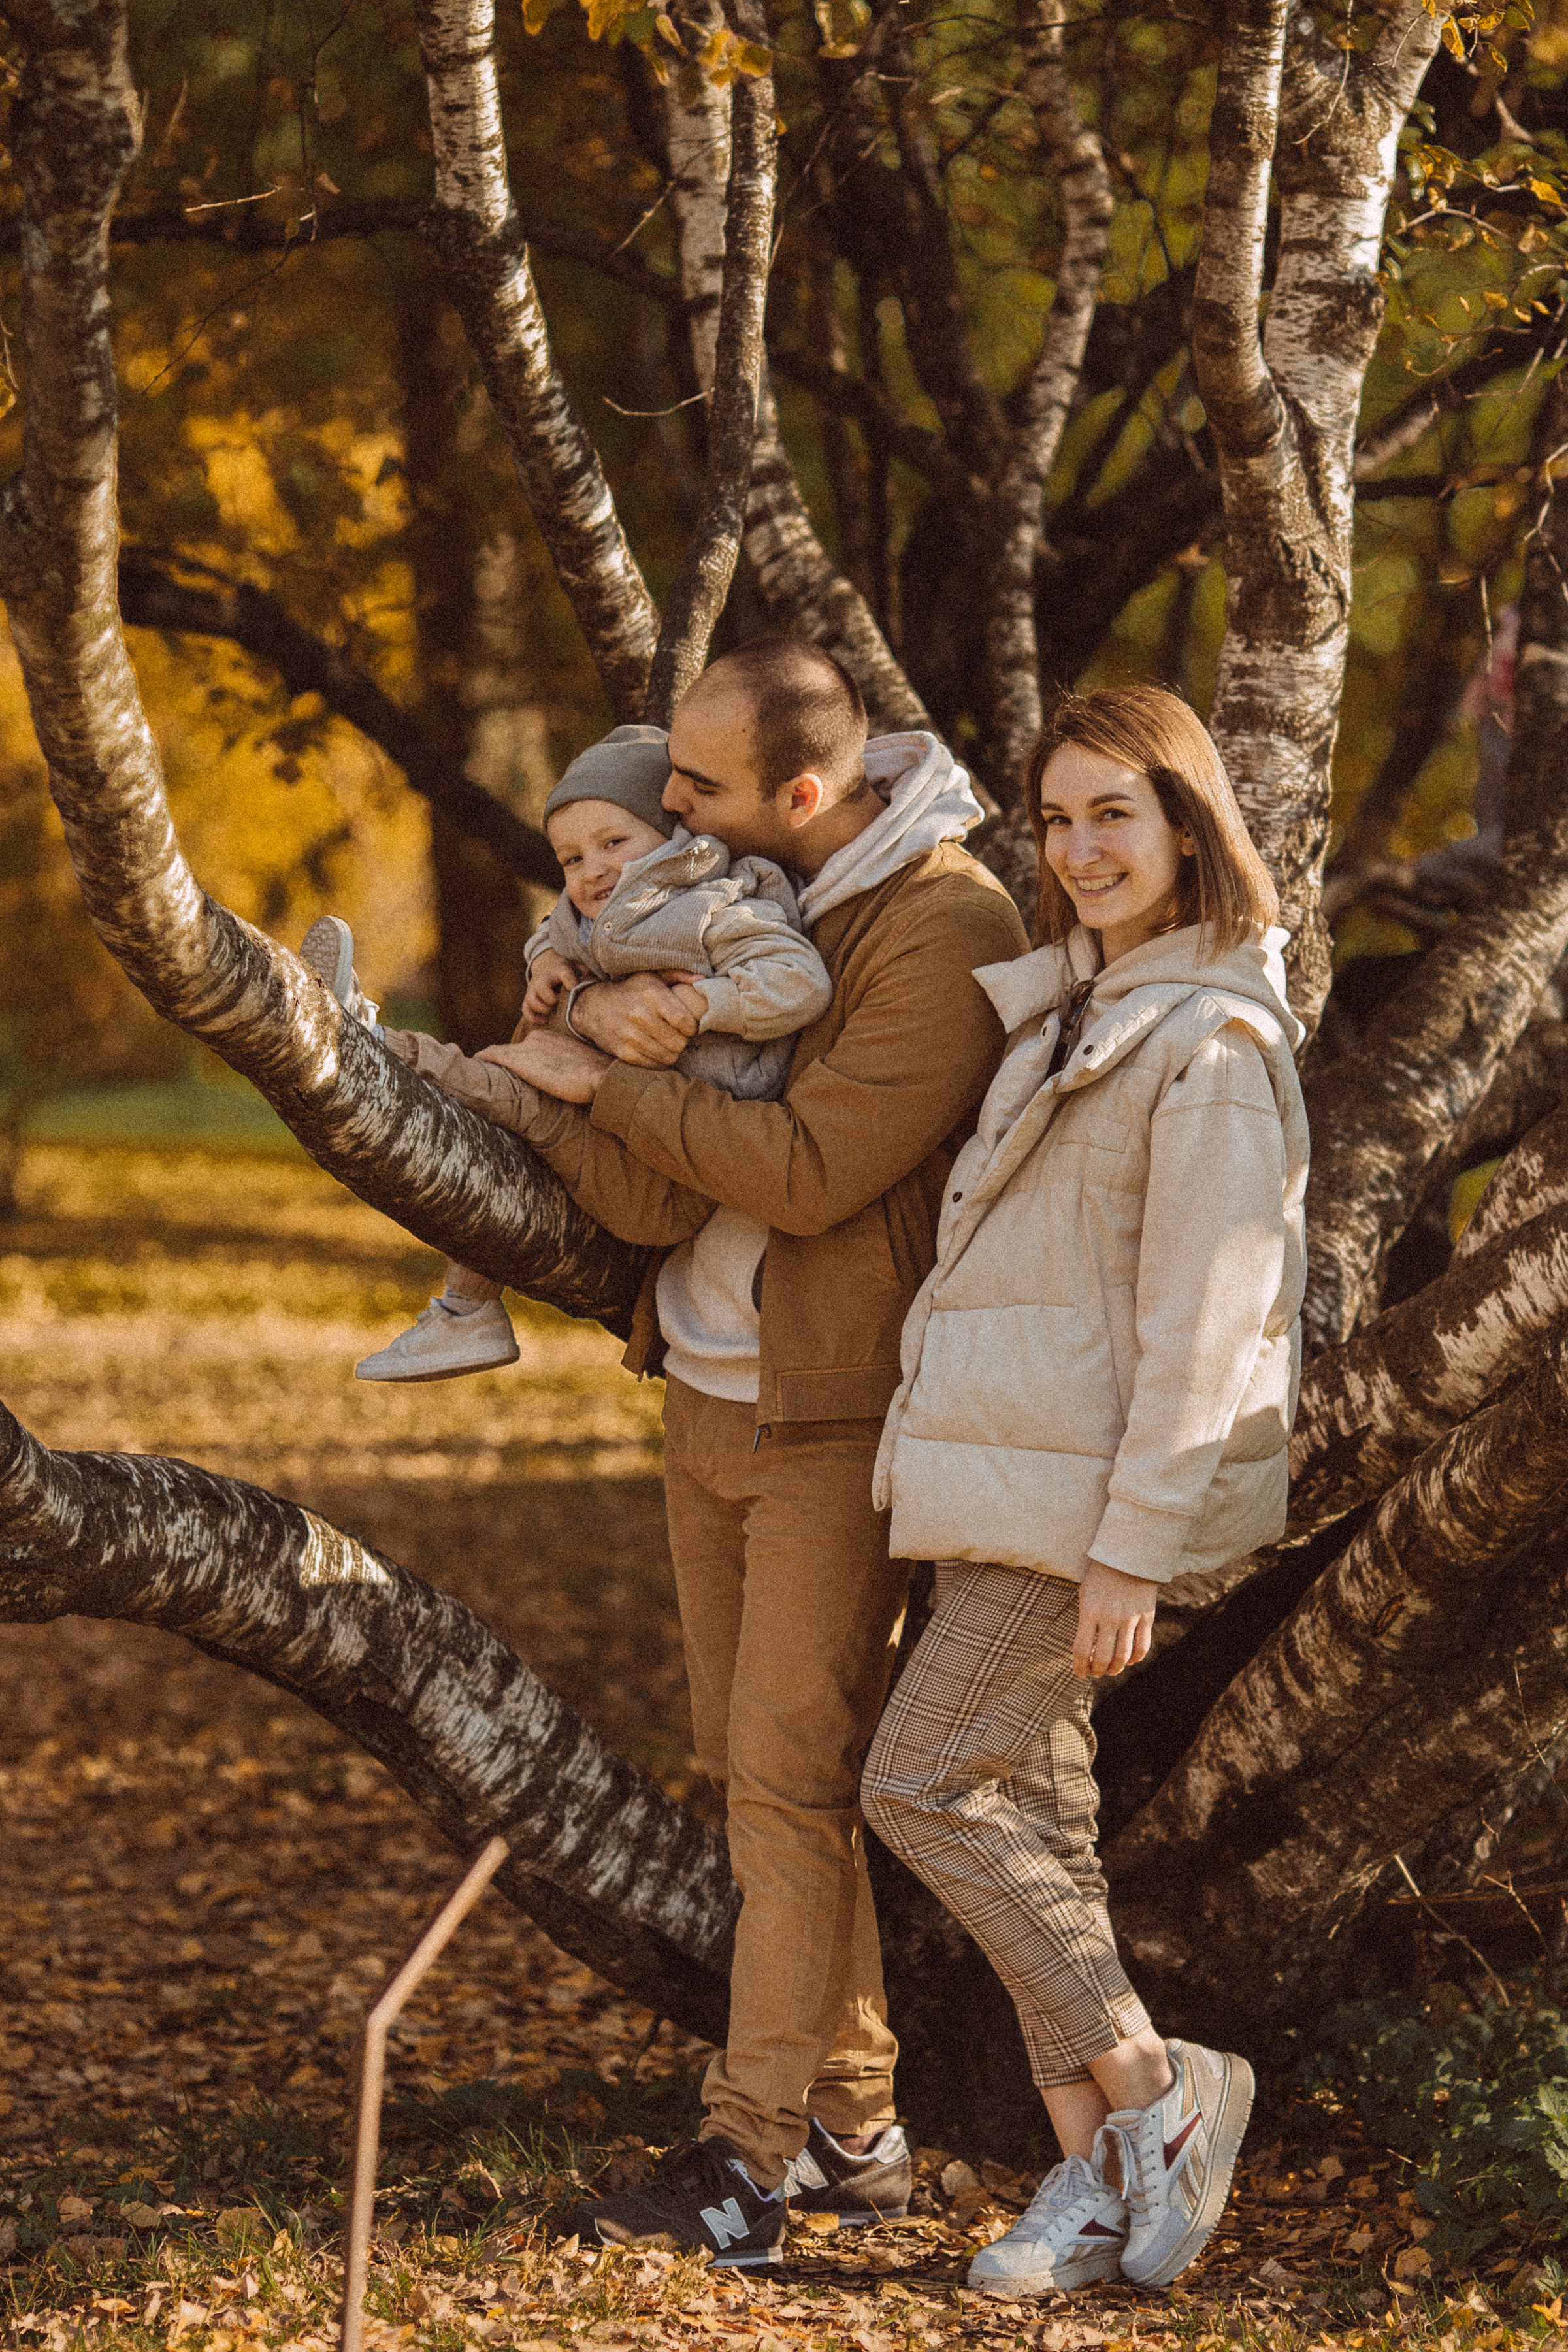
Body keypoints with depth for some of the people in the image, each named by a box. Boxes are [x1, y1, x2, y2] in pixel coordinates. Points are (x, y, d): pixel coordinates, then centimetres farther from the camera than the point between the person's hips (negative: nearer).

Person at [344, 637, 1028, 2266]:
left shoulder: (947, 934, -16)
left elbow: (809, 1168, -23)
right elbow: (643, 1200, -2)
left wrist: (597, 1077, -15)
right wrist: (596, 1034, -22)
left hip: (835, 1416, -8)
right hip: (705, 1398, 8)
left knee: (790, 1778, -9)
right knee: (757, 1773, 10)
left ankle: (752, 2153, -6)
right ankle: (852, 2126, 18)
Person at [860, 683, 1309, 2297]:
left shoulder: (1214, 1041, -16)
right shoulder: (1065, 1009, 13)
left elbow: (1204, 1316, -19)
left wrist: (1135, 1549, -21)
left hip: (1092, 1490, -9)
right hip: (995, 1475, 9)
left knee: (923, 1788, -9)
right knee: (1034, 1807, 8)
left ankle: (1157, 2090, 1)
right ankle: (1095, 2177, 13)